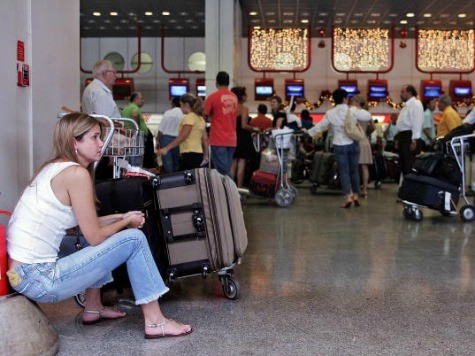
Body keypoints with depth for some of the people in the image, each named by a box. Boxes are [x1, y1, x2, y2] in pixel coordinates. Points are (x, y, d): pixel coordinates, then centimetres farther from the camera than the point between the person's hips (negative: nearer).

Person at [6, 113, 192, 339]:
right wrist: (127, 222, 6)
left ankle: (93, 310, 31)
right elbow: (94, 237, -11)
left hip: (21, 273, 9)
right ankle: (155, 323, 2)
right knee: (134, 239, -5)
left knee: (100, 233, 27)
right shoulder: (76, 173, -15)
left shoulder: (54, 168, 12)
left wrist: (121, 217, 14)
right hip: (38, 281, -9)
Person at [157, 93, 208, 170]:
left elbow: (182, 137, -16)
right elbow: (205, 139, 18)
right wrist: (205, 155, 24)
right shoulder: (200, 118, 18)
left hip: (190, 154, -10)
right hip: (198, 154, 10)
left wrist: (166, 148, -15)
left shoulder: (189, 117, -9)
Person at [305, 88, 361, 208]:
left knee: (344, 171, 2)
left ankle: (348, 197, -8)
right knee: (354, 170, 10)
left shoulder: (330, 113, -3)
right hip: (353, 143, 1)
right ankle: (356, 196, 12)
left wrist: (308, 132, 13)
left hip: (340, 145, -1)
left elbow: (320, 126, 1)